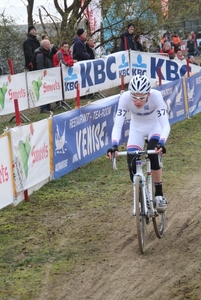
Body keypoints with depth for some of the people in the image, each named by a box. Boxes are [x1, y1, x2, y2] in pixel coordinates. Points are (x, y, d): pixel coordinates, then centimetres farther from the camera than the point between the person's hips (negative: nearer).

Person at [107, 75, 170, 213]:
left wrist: (161, 143, -55)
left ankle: (159, 195, -14)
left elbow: (165, 124, -38)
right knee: (132, 162, -14)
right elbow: (118, 124, -32)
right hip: (137, 128, 2)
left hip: (155, 125, -2)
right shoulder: (125, 98, -31)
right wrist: (114, 145, -48)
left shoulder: (156, 96, -35)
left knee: (153, 154, -28)